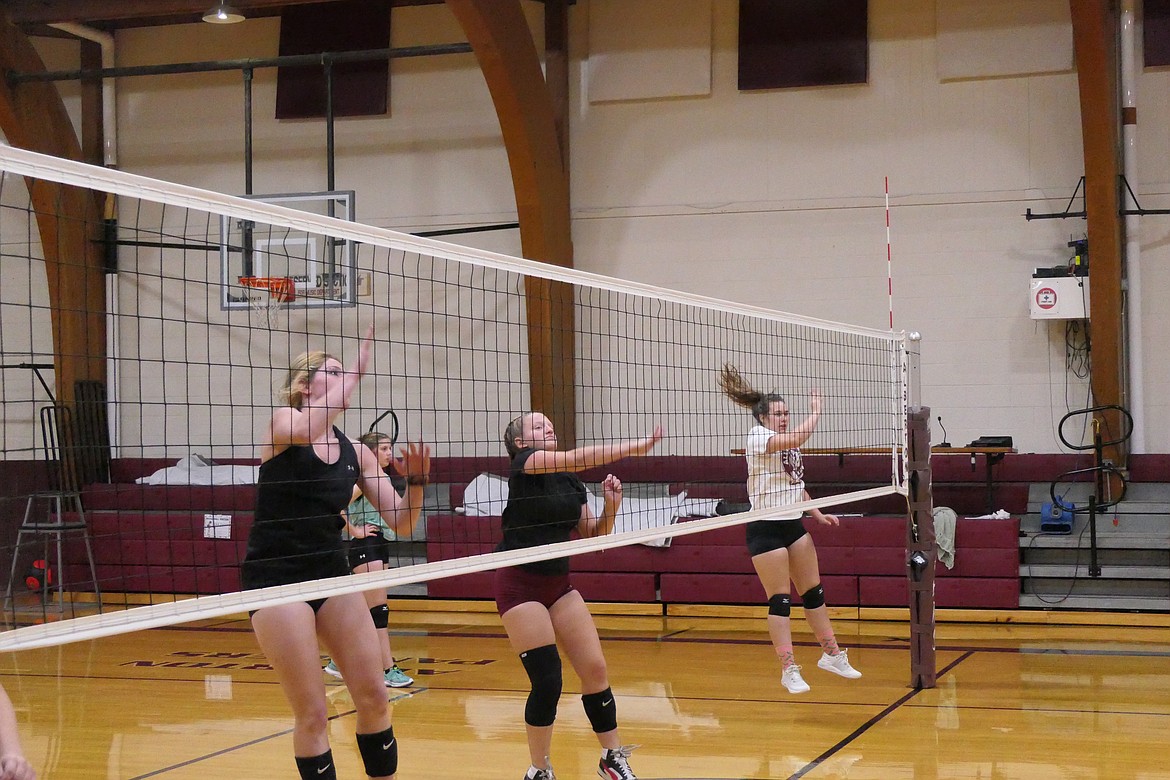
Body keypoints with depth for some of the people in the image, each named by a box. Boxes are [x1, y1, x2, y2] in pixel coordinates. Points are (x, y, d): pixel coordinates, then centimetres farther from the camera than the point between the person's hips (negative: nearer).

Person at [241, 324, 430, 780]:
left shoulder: (354, 452, 8)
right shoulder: (281, 421, -5)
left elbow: (399, 518, 5)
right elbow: (305, 432, -32)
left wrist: (415, 479, -15)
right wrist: (357, 371, -27)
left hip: (331, 574, 6)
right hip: (276, 576, -5)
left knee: (373, 696, 3)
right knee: (312, 714, -6)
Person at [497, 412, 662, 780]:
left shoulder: (571, 481, 8)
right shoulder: (524, 463, -13)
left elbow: (593, 536, 10)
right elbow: (576, 458, -29)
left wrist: (610, 507, -8)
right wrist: (633, 446, -33)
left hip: (559, 584, 7)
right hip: (520, 585, -7)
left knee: (595, 669, 1)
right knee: (547, 681, -10)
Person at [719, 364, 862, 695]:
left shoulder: (789, 445, 13)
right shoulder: (757, 437, -12)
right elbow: (798, 437, -29)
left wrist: (817, 513, 16)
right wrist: (816, 411, -15)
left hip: (794, 525, 8)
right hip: (766, 528, -8)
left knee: (814, 592, 13)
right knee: (780, 600, -6)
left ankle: (832, 655, 24)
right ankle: (789, 670, -2)